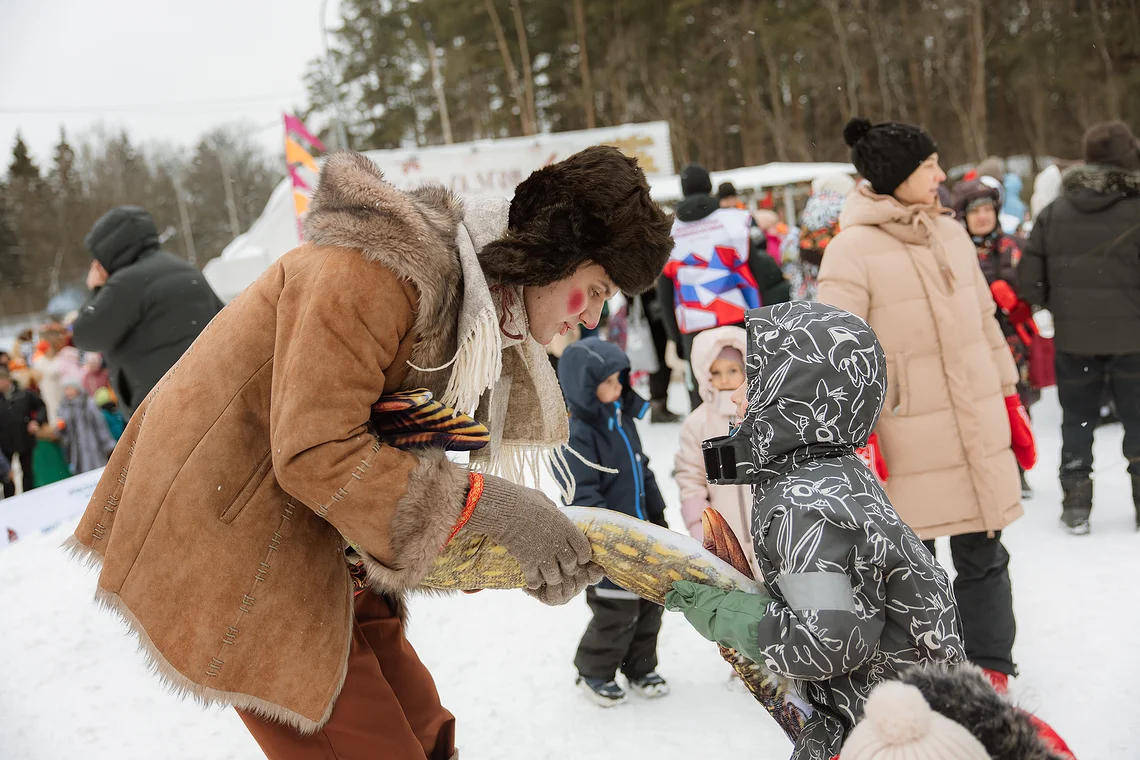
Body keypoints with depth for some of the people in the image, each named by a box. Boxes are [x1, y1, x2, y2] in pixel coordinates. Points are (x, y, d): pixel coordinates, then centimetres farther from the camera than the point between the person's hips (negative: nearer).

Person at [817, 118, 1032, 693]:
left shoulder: (951, 233, 9)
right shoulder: (852, 252, -11)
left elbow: (985, 322, 17)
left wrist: (1010, 402, 17)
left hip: (980, 432, 6)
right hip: (909, 444, -5)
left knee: (984, 555, 13)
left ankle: (989, 670, 26)